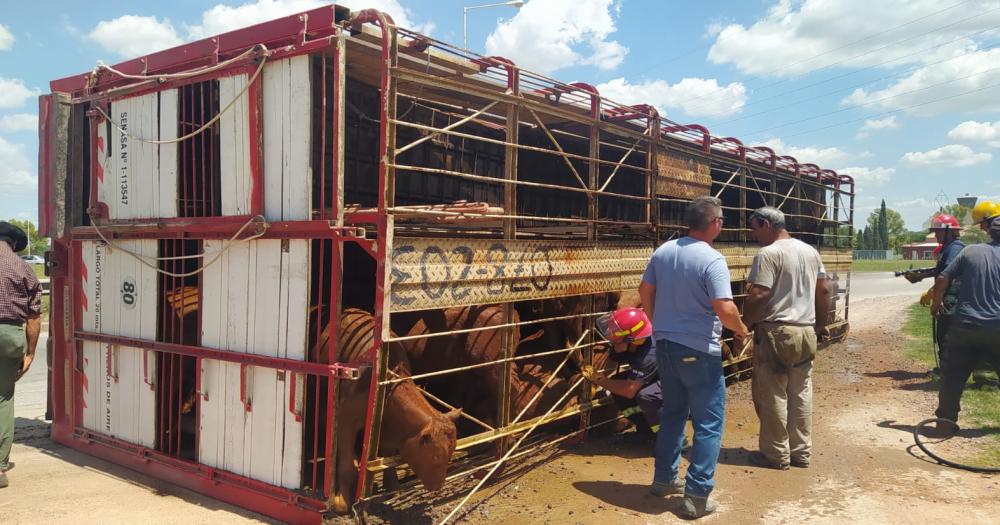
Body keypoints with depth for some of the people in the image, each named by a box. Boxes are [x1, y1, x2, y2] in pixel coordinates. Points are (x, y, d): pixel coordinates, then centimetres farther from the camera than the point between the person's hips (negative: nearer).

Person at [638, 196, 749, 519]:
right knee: (708, 424, 5)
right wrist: (742, 331, -4)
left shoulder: (663, 251, 3)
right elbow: (725, 309, -24)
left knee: (672, 414, 21)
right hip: (699, 352, -7)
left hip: (665, 346, 7)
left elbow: (645, 292, 10)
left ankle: (664, 479, 31)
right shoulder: (712, 260, -18)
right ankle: (697, 496, 7)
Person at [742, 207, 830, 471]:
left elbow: (758, 296, -20)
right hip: (806, 333, 8)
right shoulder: (810, 251, 11)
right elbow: (823, 292, 15)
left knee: (772, 396, 2)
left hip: (775, 333, -8)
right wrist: (821, 325, 23)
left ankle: (776, 455, 9)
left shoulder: (768, 254, -14)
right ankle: (802, 452, 22)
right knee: (801, 394, 14)